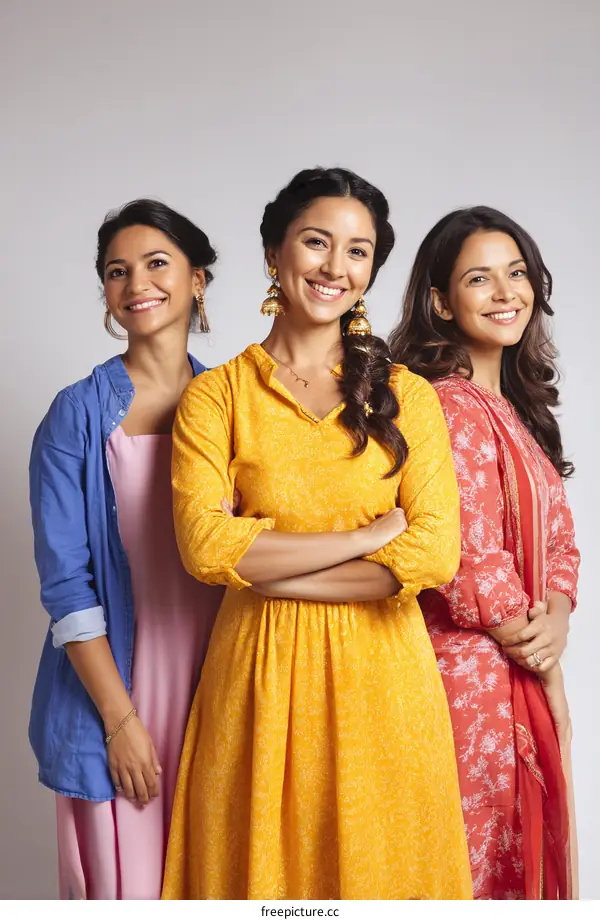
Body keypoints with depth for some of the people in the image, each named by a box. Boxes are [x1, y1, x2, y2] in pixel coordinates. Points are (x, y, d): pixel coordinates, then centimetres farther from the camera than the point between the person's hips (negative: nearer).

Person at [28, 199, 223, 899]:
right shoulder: (78, 414, -5)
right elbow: (65, 581, -7)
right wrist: (121, 717, -10)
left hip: (217, 685, 3)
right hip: (112, 689, -2)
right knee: (125, 880, 7)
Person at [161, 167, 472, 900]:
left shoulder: (406, 394, 3)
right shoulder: (215, 395, 0)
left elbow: (437, 554, -8)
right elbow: (205, 545, -13)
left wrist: (270, 569, -12)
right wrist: (371, 535, -13)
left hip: (381, 675, 1)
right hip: (263, 675, -1)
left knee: (379, 867, 12)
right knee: (265, 870, 11)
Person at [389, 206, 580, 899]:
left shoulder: (518, 406, 11)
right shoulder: (449, 405, -17)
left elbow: (558, 536, 9)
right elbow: (473, 565, -19)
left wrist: (556, 619, -10)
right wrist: (544, 660, -7)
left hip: (524, 679, 8)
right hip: (472, 675, -8)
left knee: (525, 855, 20)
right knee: (475, 868, 8)